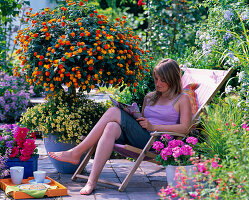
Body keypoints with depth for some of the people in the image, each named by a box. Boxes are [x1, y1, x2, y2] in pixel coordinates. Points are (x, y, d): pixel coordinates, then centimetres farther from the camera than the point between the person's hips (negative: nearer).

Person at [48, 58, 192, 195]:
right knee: (111, 127, -28)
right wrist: (133, 116, 6)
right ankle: (92, 181, -35)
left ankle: (76, 153, -19)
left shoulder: (182, 99, 9)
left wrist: (153, 127, -10)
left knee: (114, 112, -19)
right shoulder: (150, 97, 28)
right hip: (139, 138, 6)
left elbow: (184, 128, -4)